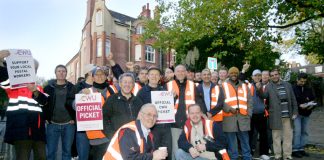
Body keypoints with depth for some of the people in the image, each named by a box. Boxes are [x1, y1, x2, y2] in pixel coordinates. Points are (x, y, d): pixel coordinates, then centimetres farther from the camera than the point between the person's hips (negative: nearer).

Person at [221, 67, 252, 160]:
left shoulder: (244, 86, 16)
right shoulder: (223, 86, 5)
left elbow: (249, 101, 13)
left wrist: (249, 114, 2)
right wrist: (229, 109, -17)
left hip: (243, 117, 3)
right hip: (229, 118, -3)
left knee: (245, 141, 9)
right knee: (231, 142, 4)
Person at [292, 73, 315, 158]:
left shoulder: (309, 89, 13)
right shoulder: (293, 89, -5)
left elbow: (313, 100, 15)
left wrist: (311, 106, -6)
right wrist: (299, 105, -22)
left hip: (306, 114, 6)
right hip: (296, 113, -6)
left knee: (304, 132, 9)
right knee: (297, 132, -8)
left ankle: (301, 149, 18)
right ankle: (295, 150, -1)